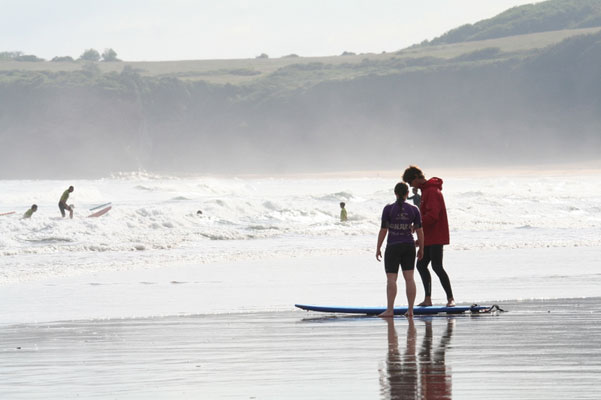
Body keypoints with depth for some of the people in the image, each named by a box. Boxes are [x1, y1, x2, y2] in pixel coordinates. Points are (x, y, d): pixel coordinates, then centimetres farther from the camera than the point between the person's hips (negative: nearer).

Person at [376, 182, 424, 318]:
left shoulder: (388, 209, -7)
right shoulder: (414, 210, 1)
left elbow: (383, 230, -7)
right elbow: (419, 231, 2)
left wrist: (378, 249, 1)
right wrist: (421, 249, 12)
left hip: (393, 247, -3)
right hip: (409, 246, 3)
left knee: (391, 278, -3)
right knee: (409, 278, 4)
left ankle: (390, 310, -8)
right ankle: (410, 310, 2)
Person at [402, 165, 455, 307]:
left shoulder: (432, 191, -16)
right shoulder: (426, 190, 18)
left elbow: (432, 215, -25)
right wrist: (421, 237, 20)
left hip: (436, 237, -11)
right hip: (428, 237, 11)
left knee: (437, 266, -11)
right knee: (421, 265, 10)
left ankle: (450, 298, -7)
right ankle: (428, 299, 14)